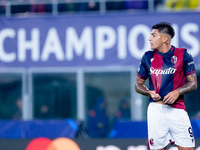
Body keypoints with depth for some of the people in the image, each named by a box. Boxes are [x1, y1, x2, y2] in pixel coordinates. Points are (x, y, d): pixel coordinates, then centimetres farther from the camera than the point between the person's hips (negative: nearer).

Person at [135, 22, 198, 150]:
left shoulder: (182, 54, 2)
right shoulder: (148, 57, 10)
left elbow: (193, 83, 3)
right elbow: (138, 84, 16)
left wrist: (177, 92, -15)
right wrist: (150, 92, -5)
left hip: (178, 109, -2)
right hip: (156, 109, 2)